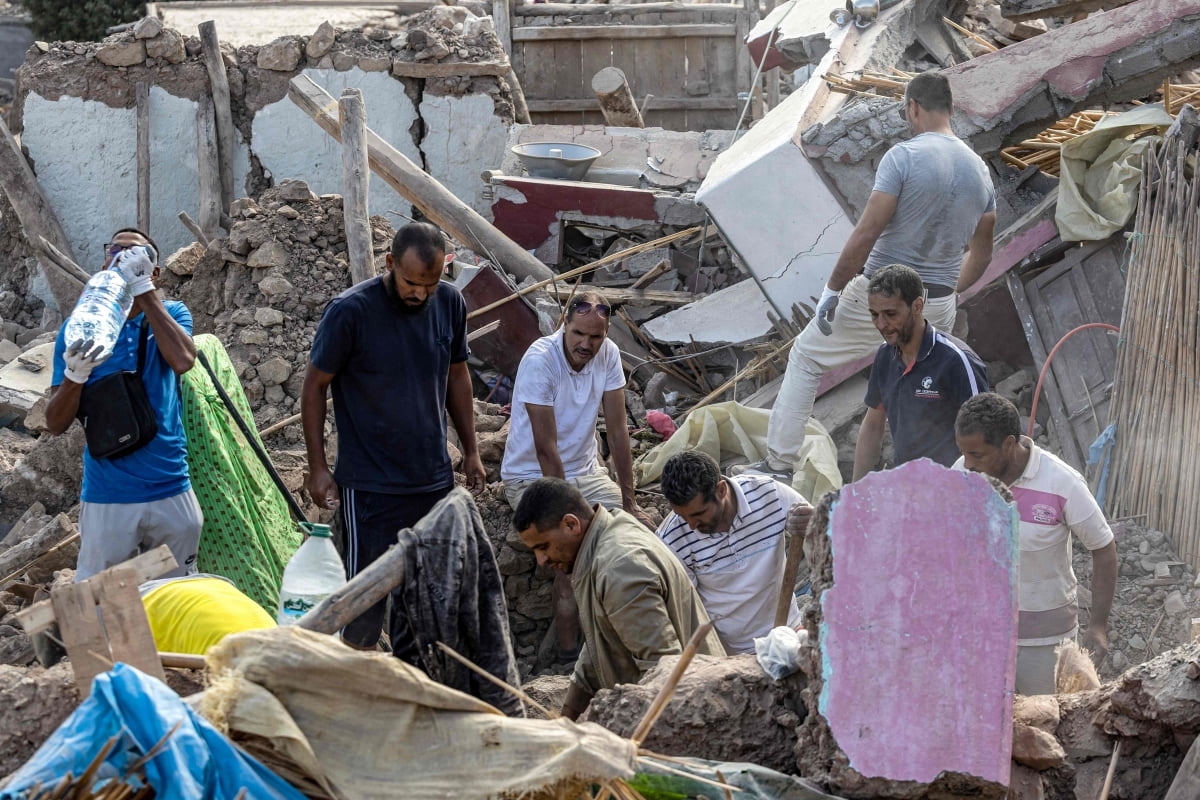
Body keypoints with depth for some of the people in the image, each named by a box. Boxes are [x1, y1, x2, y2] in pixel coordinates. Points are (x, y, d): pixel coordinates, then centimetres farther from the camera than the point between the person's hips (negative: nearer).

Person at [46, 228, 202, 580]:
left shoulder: (170, 314, 3)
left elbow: (182, 360, -21)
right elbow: (55, 424, -3)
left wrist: (143, 288, -20)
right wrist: (74, 375, -22)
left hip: (171, 492, 1)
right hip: (107, 498, -1)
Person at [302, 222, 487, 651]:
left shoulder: (450, 304, 0)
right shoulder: (351, 310, -15)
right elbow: (314, 386, -6)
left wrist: (471, 451, 14)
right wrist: (318, 467, -8)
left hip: (435, 478, 5)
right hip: (371, 483, -5)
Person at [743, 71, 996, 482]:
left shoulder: (903, 157, -15)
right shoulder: (980, 171, 6)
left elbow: (867, 233, -19)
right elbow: (981, 254, 14)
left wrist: (833, 290, -11)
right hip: (938, 307, 5)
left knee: (806, 357, 13)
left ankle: (780, 463, 13)